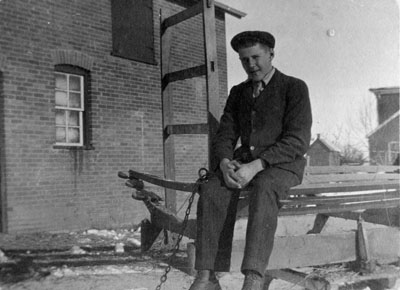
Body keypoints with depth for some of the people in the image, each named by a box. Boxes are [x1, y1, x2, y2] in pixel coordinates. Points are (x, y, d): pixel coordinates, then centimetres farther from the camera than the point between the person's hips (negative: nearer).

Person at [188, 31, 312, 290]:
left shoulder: (295, 88, 1)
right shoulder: (238, 93, 18)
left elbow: (298, 141, -11)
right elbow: (224, 136, 10)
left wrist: (256, 166, -24)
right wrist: (225, 163, -14)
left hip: (283, 164, -4)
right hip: (244, 162, 4)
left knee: (263, 189, -38)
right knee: (213, 190, -27)